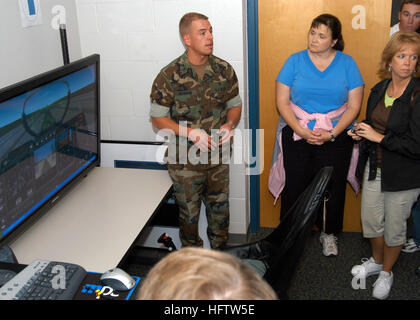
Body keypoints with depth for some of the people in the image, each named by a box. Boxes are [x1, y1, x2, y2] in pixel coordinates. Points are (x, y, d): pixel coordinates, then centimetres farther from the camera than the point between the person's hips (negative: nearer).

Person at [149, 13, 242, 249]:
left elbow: (235, 104, 9)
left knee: (220, 208, 18)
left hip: (219, 156, 3)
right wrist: (190, 132, -23)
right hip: (185, 159, -3)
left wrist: (230, 125, -13)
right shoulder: (169, 76, -13)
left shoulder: (224, 70, -2)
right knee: (189, 212, 13)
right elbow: (158, 117, -9)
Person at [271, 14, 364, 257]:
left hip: (336, 138, 0)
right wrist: (301, 130, -15)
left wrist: (332, 133, -14)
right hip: (297, 136, 0)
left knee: (332, 187, 8)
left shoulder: (347, 64, 1)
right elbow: (282, 102, -3)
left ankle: (329, 233, 31)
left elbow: (354, 105, -2)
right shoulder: (295, 61, 0)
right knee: (295, 185, 6)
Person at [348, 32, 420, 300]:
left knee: (395, 227, 11)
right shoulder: (379, 89, 3)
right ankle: (376, 261, 44)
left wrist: (379, 137, -21)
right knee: (371, 219, 17)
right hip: (375, 168, 6)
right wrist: (362, 134, 0)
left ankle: (387, 272, 35)